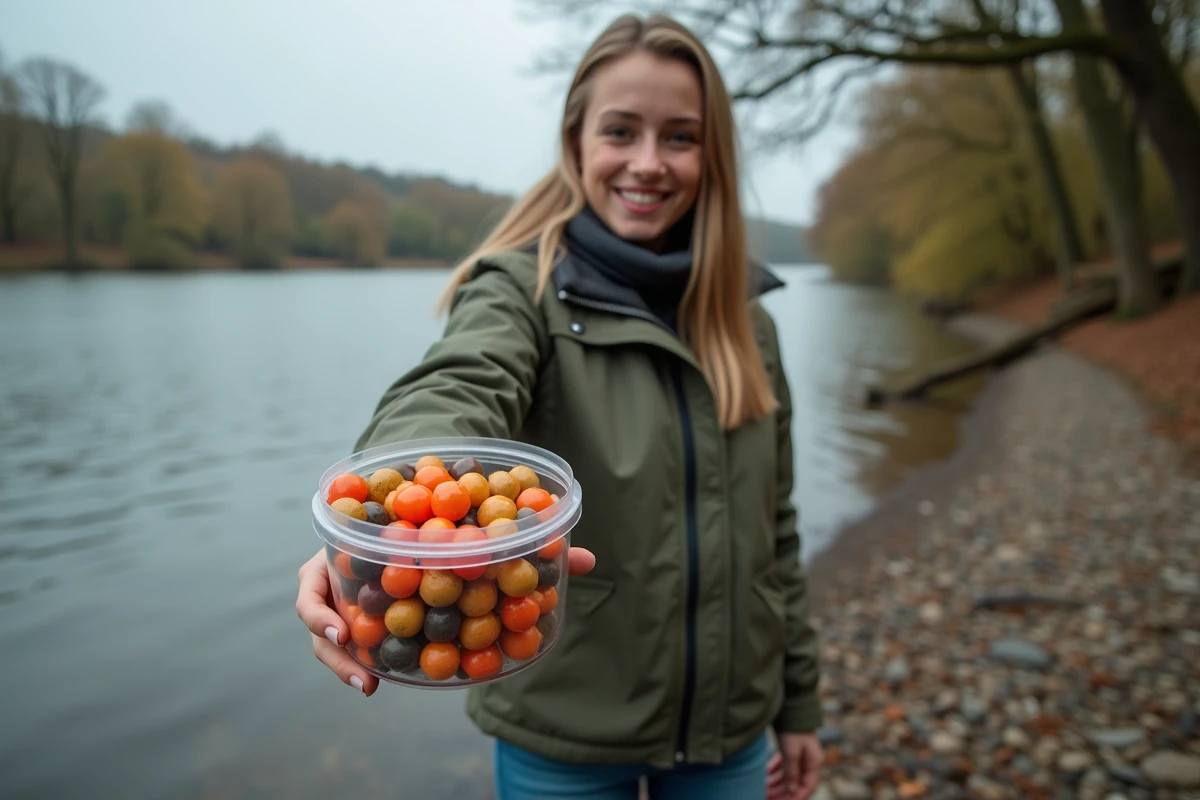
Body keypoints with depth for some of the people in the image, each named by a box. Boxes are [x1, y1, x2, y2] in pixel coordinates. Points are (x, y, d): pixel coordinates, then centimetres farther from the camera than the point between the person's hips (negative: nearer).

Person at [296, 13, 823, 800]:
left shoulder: (743, 319, 0)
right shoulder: (523, 287, -12)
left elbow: (772, 528, 5)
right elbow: (455, 395, -34)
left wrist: (798, 703, 10)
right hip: (566, 736, -3)